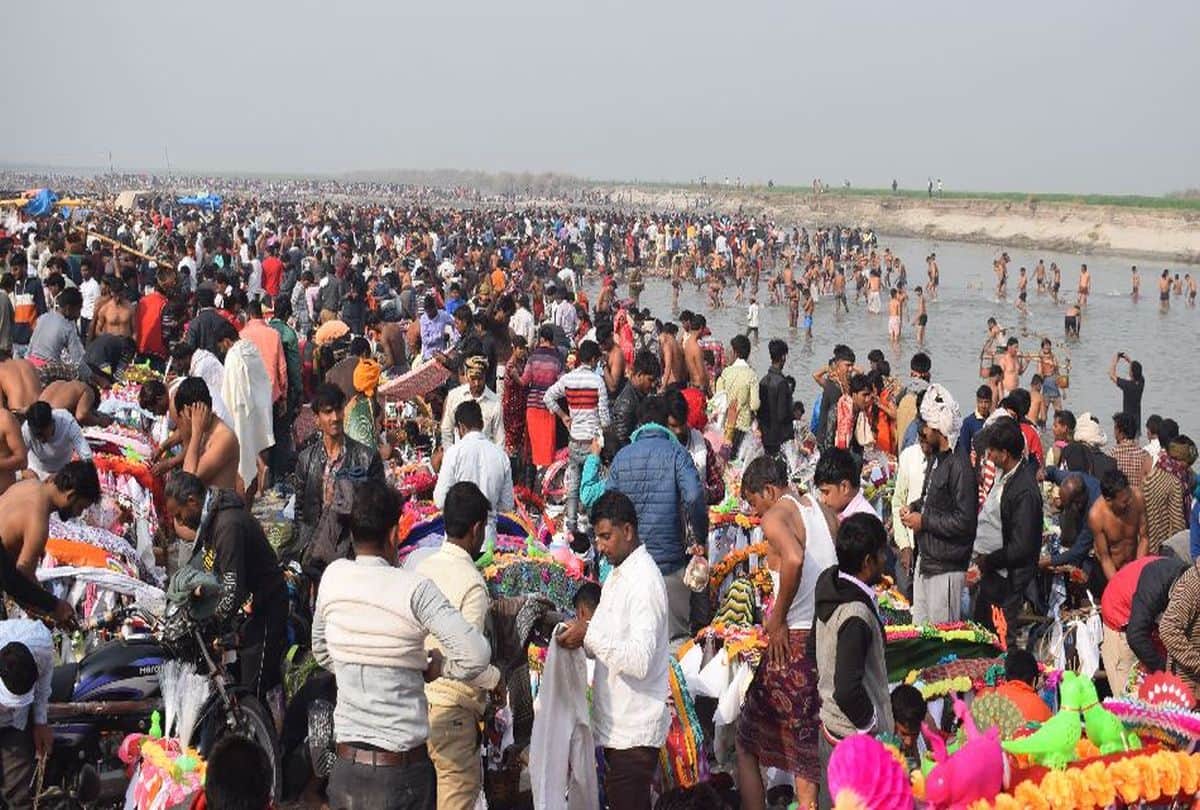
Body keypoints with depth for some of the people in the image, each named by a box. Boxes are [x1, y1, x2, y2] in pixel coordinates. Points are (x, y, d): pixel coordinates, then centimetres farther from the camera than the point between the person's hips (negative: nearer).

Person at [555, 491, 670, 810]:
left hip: (635, 730, -9)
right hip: (616, 723, 9)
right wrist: (579, 635, -1)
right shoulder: (617, 575, 12)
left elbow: (639, 660, -25)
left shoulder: (644, 581, -17)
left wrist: (589, 635, -23)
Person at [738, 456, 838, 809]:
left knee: (746, 743, 10)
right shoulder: (826, 512, 11)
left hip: (794, 641, -7)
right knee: (808, 746, 14)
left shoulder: (774, 517, -10)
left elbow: (794, 559, -30)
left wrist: (778, 618, -19)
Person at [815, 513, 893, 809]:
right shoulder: (856, 615, -28)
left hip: (830, 726, 8)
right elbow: (848, 690, -30)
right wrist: (873, 726, -15)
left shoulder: (829, 585, -2)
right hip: (858, 740, -8)